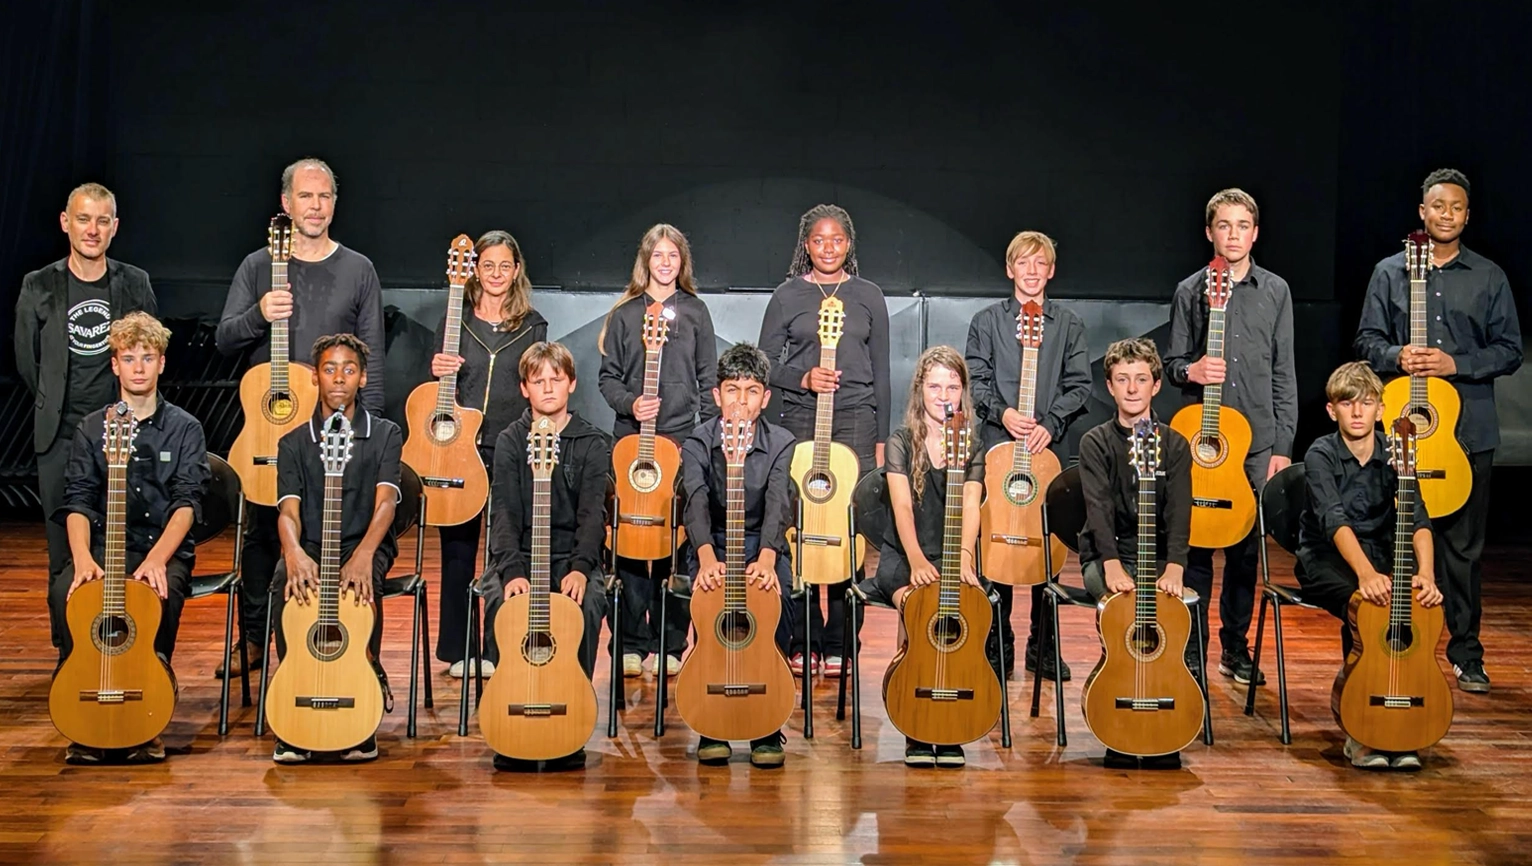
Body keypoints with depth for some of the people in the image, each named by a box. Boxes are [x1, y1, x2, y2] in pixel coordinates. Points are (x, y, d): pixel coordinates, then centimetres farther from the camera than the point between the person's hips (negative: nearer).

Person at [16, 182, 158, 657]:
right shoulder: (39, 287, 2)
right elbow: (27, 360, 11)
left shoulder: (135, 283, 4)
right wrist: (56, 409, 13)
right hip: (61, 438, 0)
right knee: (64, 555, 3)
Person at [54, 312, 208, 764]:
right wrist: (82, 557, -19)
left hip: (166, 550, -2)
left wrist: (157, 558, -23)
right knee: (64, 593, -30)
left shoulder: (184, 429, 5)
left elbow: (187, 503, -6)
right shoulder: (90, 429, 11)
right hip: (105, 548, 2)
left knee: (162, 593, -35)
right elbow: (78, 502, 1)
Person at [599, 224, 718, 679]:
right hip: (631, 438, 0)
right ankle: (632, 643, 8)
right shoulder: (624, 313, 8)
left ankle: (670, 644, 9)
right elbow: (608, 376, 8)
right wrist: (630, 403, -11)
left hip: (682, 439, 0)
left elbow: (708, 378, 9)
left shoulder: (695, 311, 9)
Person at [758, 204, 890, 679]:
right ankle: (802, 642, 8)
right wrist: (803, 378, -12)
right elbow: (766, 364, 7)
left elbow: (881, 372, 11)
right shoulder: (787, 296, 8)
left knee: (848, 530, -4)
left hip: (856, 418, 0)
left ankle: (838, 644, 5)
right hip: (800, 418, 0)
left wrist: (881, 439, 7)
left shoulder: (869, 297, 10)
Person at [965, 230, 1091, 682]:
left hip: (1051, 446, 1)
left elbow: (1079, 385, 3)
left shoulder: (1069, 324, 8)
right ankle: (999, 644, 11)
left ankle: (1043, 646, 14)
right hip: (997, 444, -1)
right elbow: (975, 381, 3)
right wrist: (1002, 413, -14)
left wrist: (1050, 423, -11)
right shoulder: (987, 321, 7)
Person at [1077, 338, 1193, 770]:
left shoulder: (1174, 444, 7)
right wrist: (1112, 564, -31)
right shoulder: (1095, 442, 2)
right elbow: (1098, 508, -13)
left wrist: (1173, 567, -26)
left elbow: (1179, 511, -8)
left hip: (1158, 558, 1)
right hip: (1106, 558, -1)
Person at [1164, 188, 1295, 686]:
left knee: (1246, 545, 7)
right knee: (1196, 542, 0)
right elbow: (1172, 363, 8)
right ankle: (1192, 648, 10)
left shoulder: (1275, 291, 7)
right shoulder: (1190, 291, 4)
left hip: (1258, 440, 1)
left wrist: (1283, 445, 2)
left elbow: (1285, 375, 7)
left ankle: (1235, 647, 20)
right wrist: (1189, 371, -16)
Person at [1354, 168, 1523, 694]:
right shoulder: (1390, 272, 8)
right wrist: (1396, 357, -11)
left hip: (1469, 429, 0)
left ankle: (1465, 652, 12)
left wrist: (1456, 364, -10)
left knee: (1464, 543, 3)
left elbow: (1509, 351, 5)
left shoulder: (1489, 278, 7)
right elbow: (1366, 341, 9)